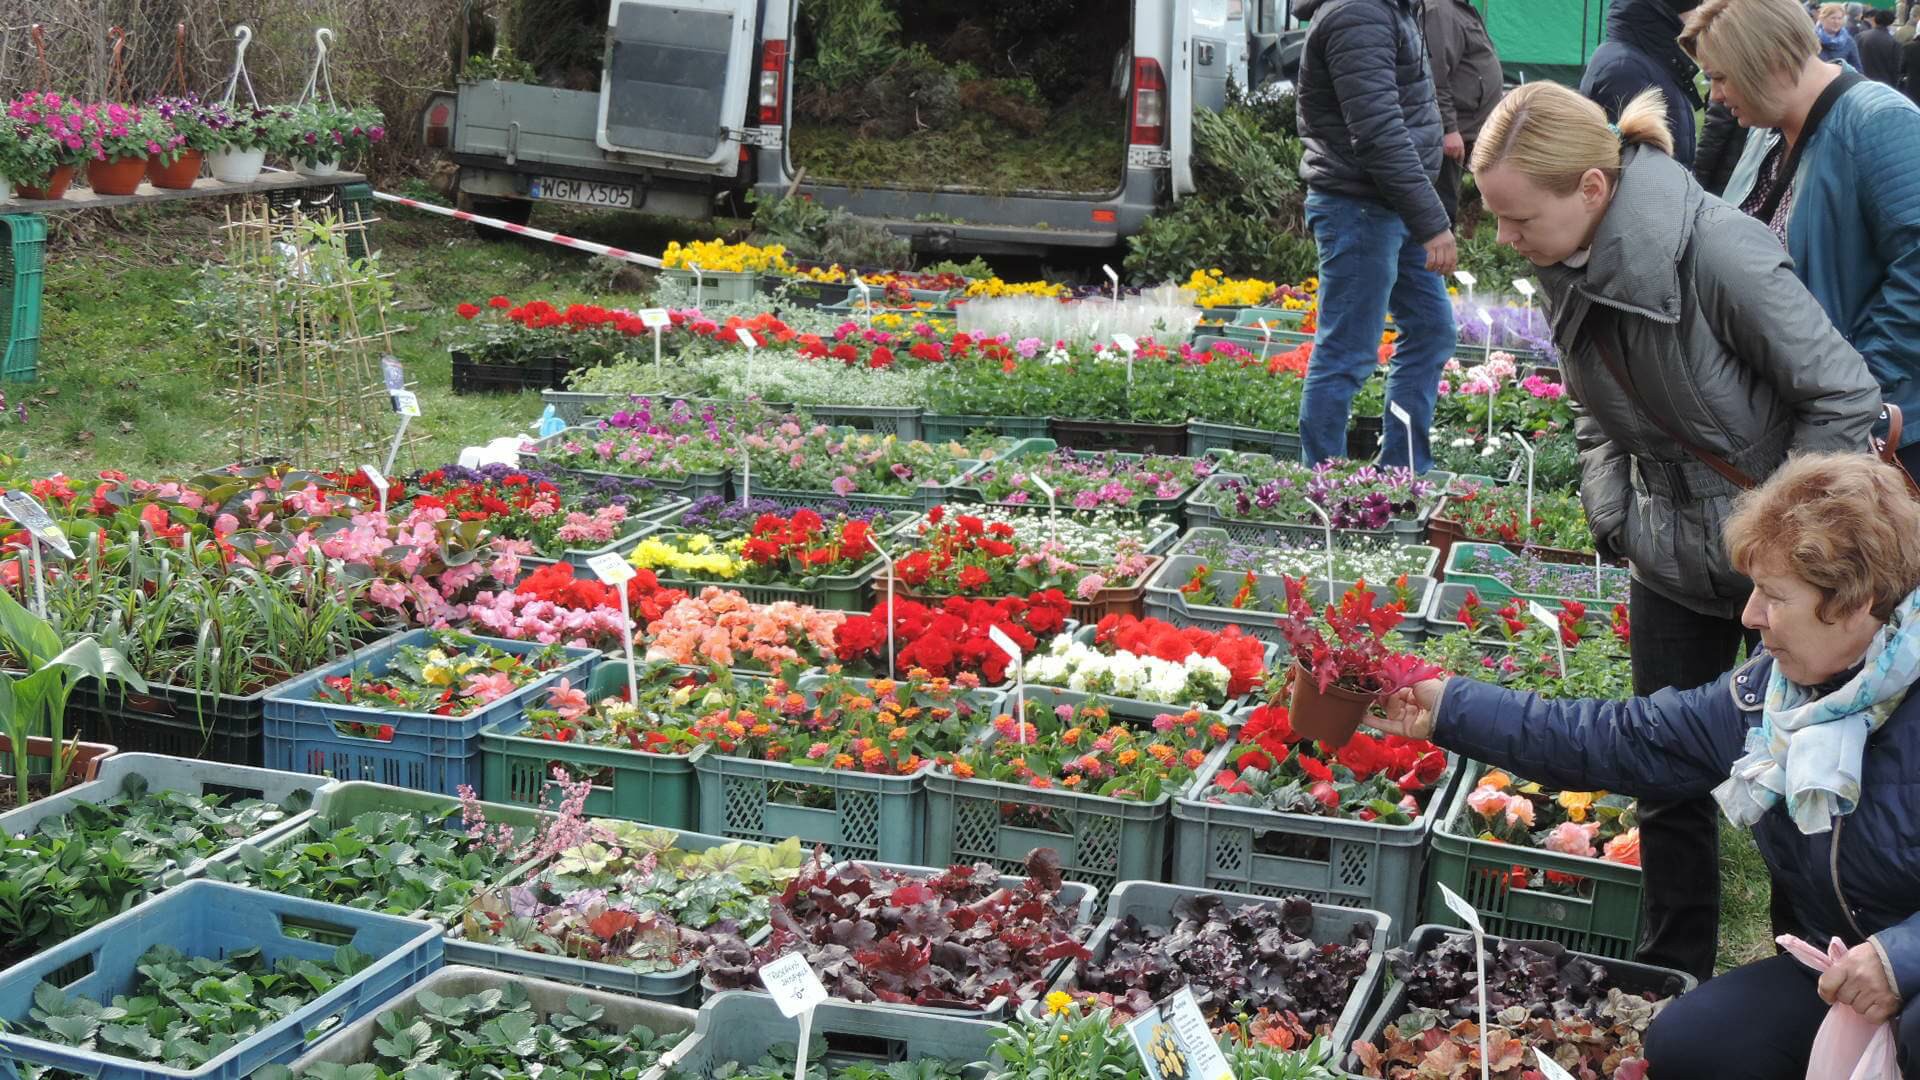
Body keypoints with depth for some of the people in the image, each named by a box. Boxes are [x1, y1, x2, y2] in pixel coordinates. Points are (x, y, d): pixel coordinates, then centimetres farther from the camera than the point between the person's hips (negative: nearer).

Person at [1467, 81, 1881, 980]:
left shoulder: (1713, 248, -26)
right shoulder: (1566, 269, -4)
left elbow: (1843, 397, -20)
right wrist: (1613, 518, 0)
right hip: (1673, 564, 6)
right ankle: (1673, 981, 27)